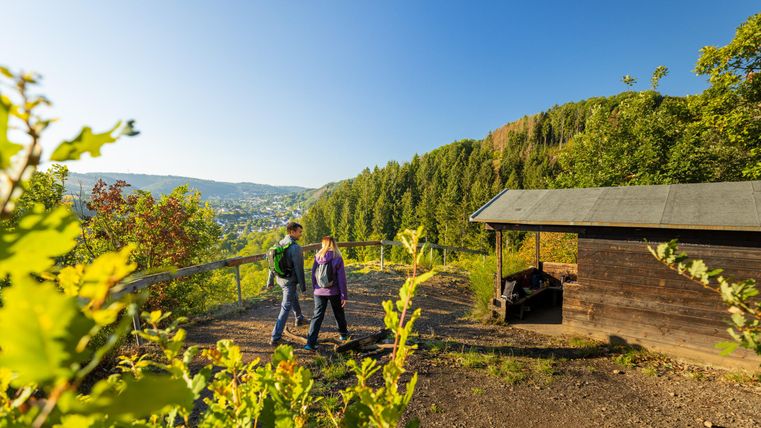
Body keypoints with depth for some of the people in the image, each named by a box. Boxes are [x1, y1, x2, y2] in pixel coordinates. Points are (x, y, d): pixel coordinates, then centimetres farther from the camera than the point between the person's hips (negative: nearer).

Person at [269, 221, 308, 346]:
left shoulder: (280, 244, 2)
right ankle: (275, 338, 2)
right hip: (290, 281, -9)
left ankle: (299, 319, 51)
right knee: (285, 308, 0)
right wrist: (303, 285, -12)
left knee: (294, 298, 30)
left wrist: (270, 279, 18)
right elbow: (299, 269, -20)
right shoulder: (295, 248, -22)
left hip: (280, 278, 9)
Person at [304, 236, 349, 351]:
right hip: (334, 292, -1)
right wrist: (344, 296, -6)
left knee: (317, 316, 5)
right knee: (339, 313, 20)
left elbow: (313, 275, 3)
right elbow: (342, 279, -12)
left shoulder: (317, 257, -4)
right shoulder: (338, 258, -12)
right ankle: (343, 333, 38)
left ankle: (310, 342, -4)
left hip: (319, 292, 1)